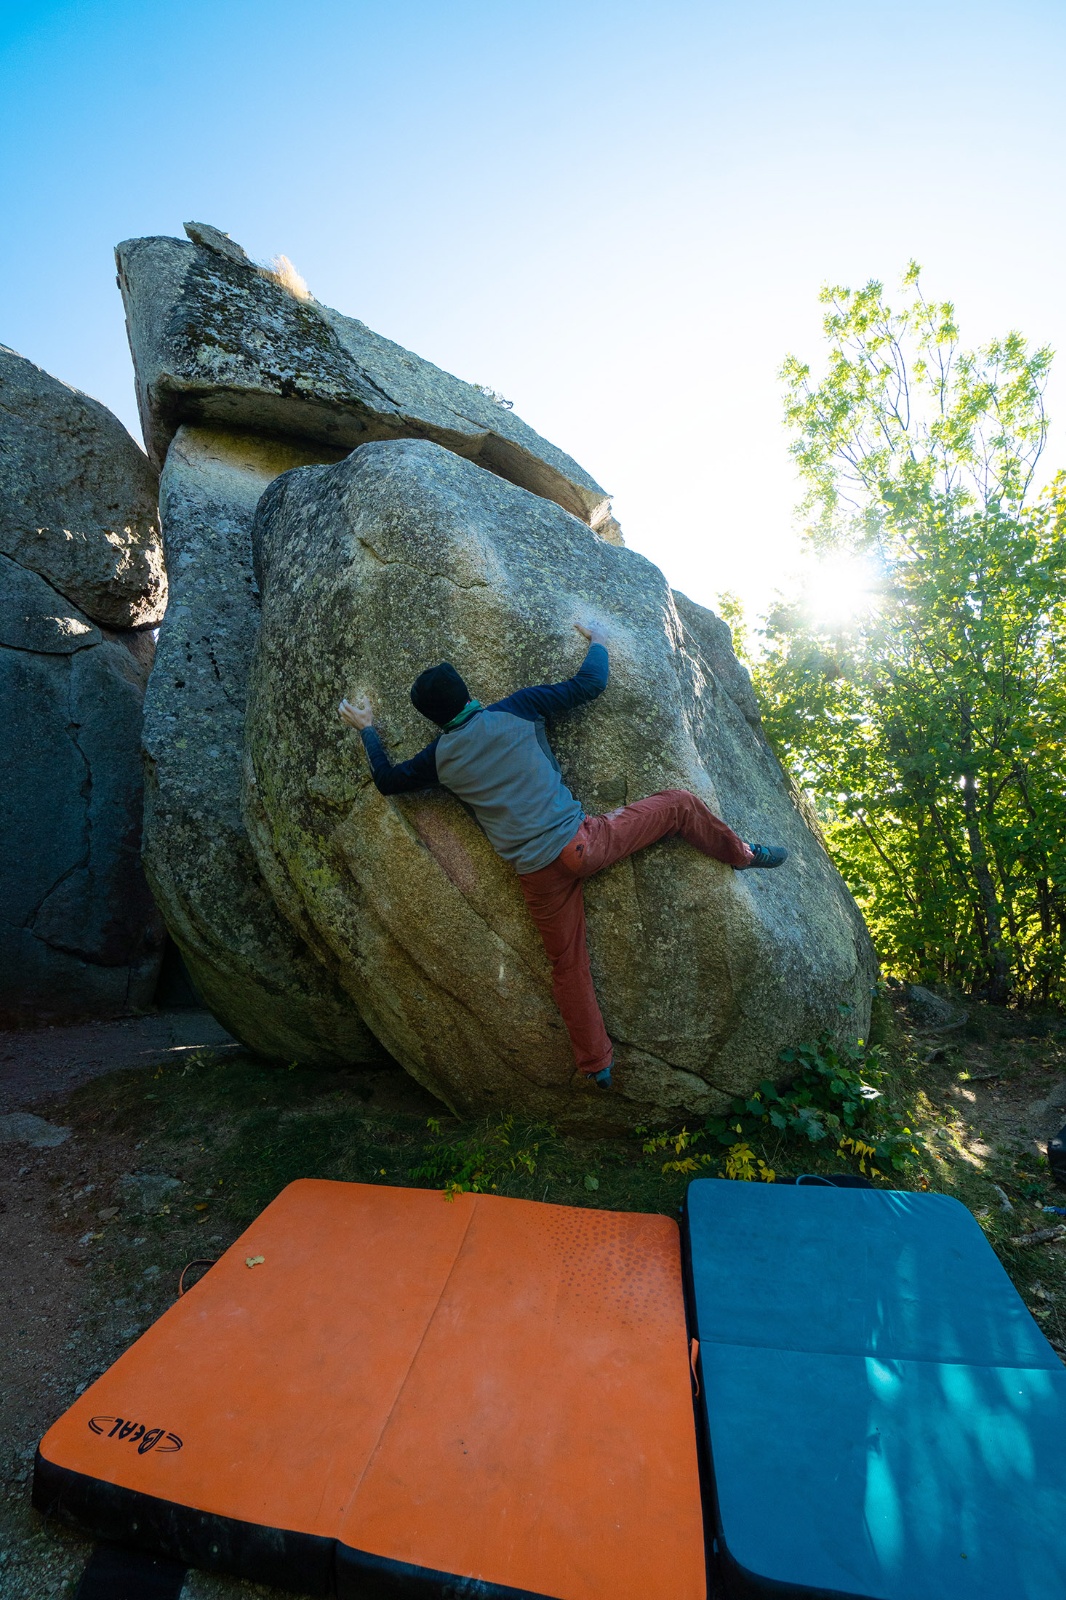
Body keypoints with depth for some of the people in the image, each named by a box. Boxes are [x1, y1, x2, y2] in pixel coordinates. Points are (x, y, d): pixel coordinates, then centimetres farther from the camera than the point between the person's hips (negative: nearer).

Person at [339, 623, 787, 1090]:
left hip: (537, 875, 3)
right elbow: (589, 685, 3)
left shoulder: (440, 758, 6)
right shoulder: (515, 711, -2)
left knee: (567, 965, 18)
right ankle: (742, 855, 32)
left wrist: (367, 728, 34)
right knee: (679, 803, 15)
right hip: (581, 841, -3)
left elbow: (387, 780, 22)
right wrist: (598, 642, 22)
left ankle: (597, 1065, 31)